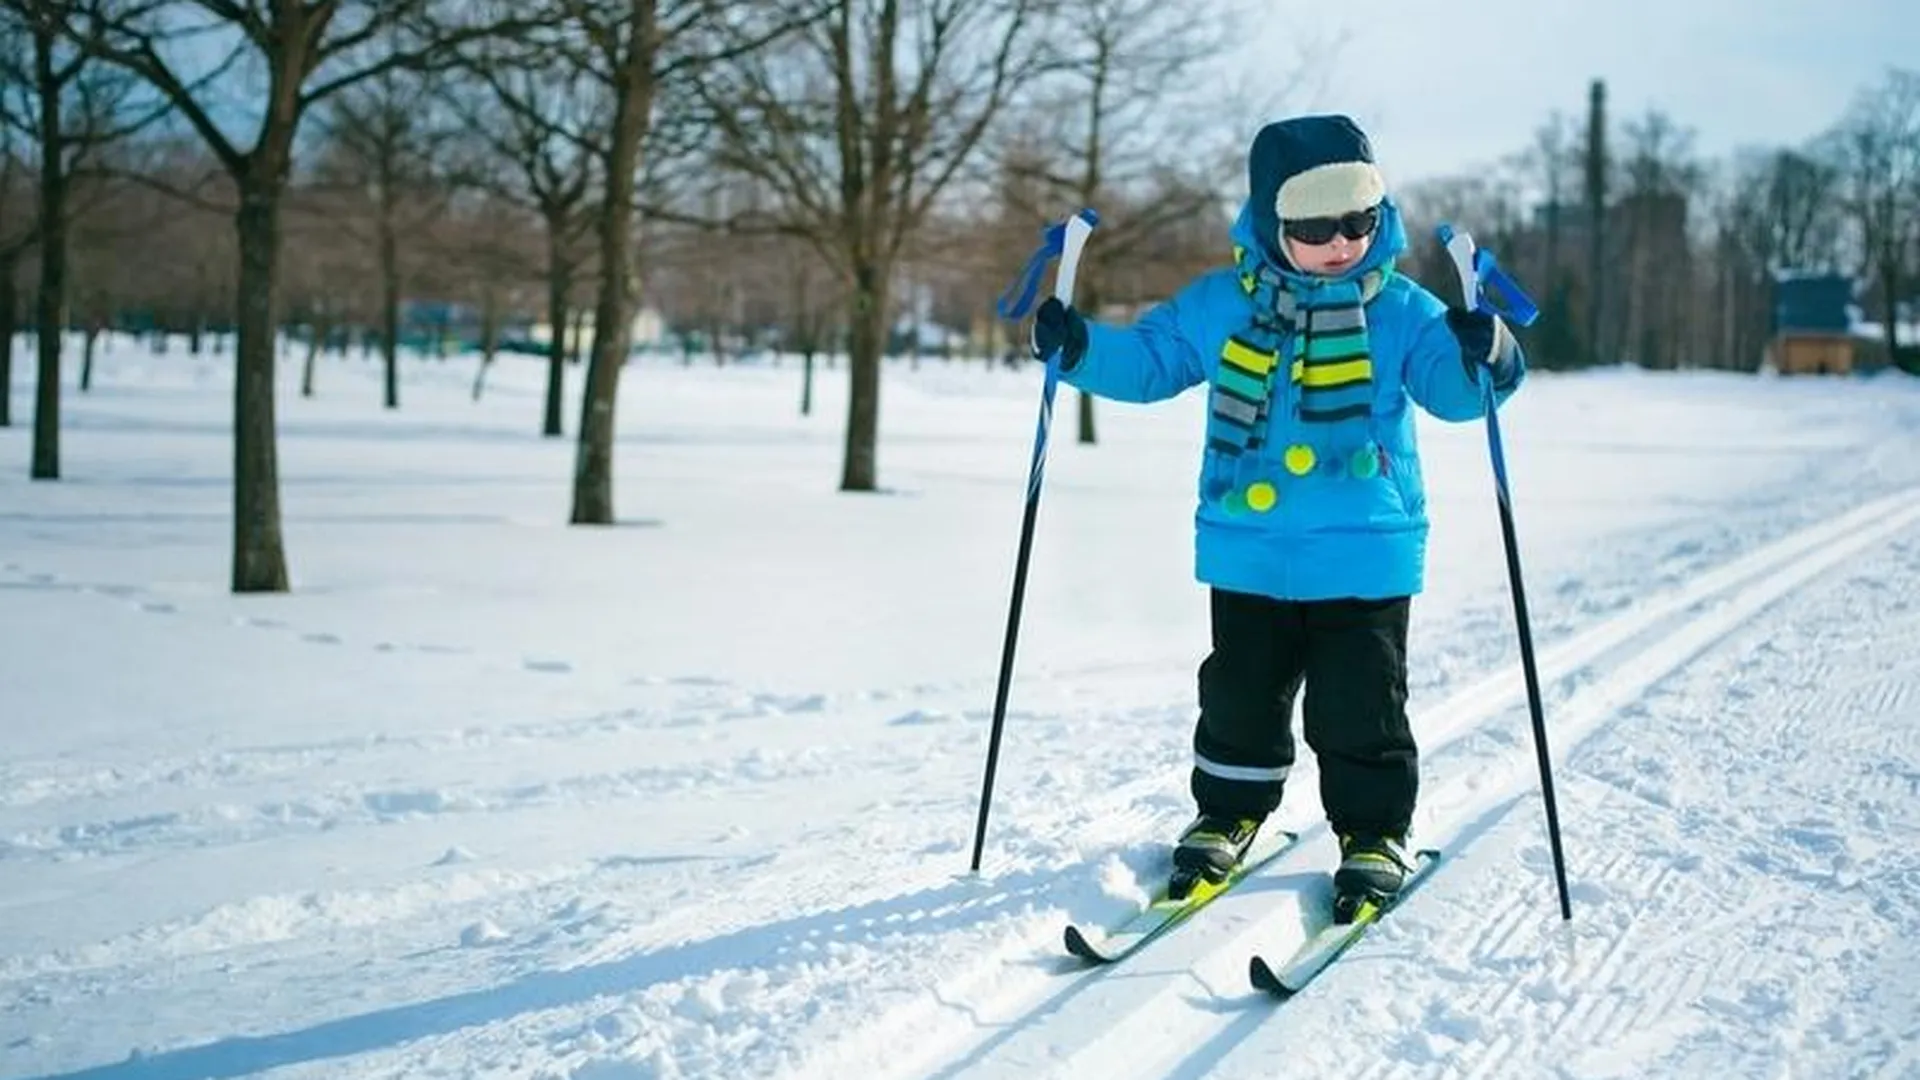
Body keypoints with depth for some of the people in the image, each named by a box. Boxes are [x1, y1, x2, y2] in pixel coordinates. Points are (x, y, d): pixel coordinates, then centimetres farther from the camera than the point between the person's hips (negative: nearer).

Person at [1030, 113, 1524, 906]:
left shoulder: (1400, 310, -2)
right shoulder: (1219, 304, 2)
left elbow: (1452, 388, -9)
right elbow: (1148, 360, 9)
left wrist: (1483, 357, -31)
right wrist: (1080, 347, -8)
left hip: (1363, 559, -2)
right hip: (1248, 555, 2)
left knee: (1358, 707, 2)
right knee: (1239, 693, 14)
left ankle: (1374, 831, 19)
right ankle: (1230, 810, 32)